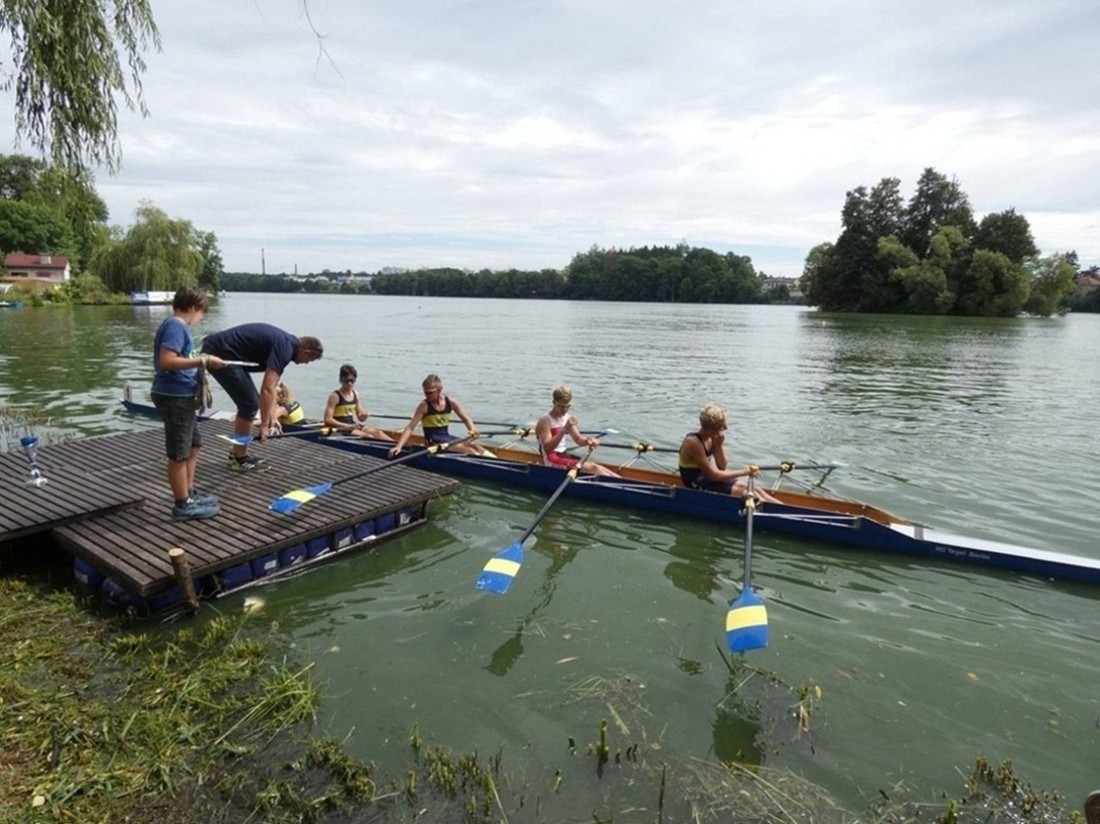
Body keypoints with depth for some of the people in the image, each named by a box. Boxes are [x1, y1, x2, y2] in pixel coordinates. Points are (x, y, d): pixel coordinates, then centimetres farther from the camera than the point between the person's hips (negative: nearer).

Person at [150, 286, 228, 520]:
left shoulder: (177, 326, 13)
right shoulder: (175, 326, -15)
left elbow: (178, 360, 13)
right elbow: (167, 361, -26)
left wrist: (200, 361, 12)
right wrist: (203, 361, -23)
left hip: (180, 395, 10)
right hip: (174, 396, -10)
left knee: (193, 444, 21)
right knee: (179, 453, 0)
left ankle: (188, 493, 32)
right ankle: (183, 505, 10)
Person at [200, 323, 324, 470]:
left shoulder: (285, 343, 14)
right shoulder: (284, 348, -15)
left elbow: (270, 386, 22)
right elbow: (267, 389, -21)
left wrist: (272, 417, 21)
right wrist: (264, 425, -15)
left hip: (217, 351, 10)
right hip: (219, 354, -10)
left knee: (249, 402, 15)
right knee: (250, 404, -4)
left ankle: (237, 453, 23)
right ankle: (240, 459, 7)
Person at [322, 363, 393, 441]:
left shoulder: (355, 394, 12)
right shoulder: (335, 396, -9)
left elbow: (360, 418, 17)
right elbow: (328, 420, -16)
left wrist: (364, 416, -9)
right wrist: (349, 426, -22)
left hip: (353, 425, 7)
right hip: (340, 429, -7)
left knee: (376, 431, -18)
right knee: (366, 436, -27)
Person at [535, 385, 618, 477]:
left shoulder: (569, 418, 9)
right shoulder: (545, 421, -14)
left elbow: (578, 439, 4)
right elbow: (547, 447, -24)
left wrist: (587, 440, -20)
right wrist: (563, 431, -36)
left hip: (564, 455, 8)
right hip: (551, 460, -7)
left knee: (597, 467, -10)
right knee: (592, 468, -21)